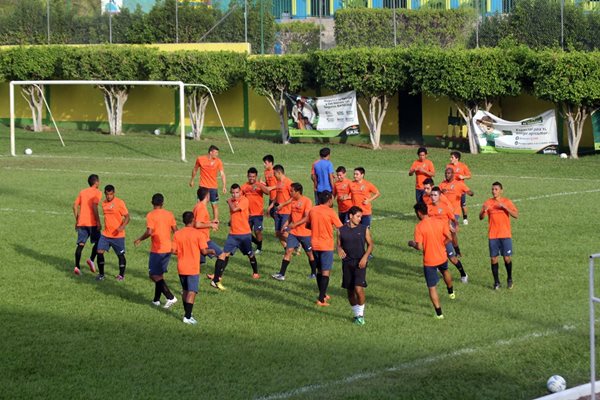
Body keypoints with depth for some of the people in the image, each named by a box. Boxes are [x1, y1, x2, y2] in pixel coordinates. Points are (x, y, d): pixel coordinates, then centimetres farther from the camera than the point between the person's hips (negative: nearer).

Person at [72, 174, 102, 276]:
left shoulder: (82, 192, 14)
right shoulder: (97, 193, -4)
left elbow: (75, 206, 10)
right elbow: (94, 207, -17)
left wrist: (77, 220, 18)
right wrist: (98, 222, -13)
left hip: (81, 222, 5)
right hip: (92, 222, -5)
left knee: (81, 244, 2)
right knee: (97, 241, 13)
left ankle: (77, 266, -8)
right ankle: (91, 259, -5)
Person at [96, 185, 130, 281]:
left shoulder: (119, 203, -11)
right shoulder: (104, 203, 8)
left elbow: (127, 216, -12)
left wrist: (122, 226, -29)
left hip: (118, 235, -5)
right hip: (105, 234, 5)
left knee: (120, 255, 5)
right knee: (100, 252, -7)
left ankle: (121, 275, 22)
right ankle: (101, 274, 5)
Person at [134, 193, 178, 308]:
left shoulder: (151, 215, -11)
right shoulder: (169, 214, 5)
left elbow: (149, 232, -21)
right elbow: (175, 230, 8)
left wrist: (139, 239, -5)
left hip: (157, 250, -6)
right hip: (168, 249, 6)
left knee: (154, 275, 0)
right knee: (159, 274, 18)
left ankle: (170, 297, -11)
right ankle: (156, 299, 21)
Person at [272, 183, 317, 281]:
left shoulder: (307, 201, -15)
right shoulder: (293, 200, 6)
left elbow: (306, 218, -20)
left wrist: (295, 224, -26)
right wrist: (287, 223, 3)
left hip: (305, 233, -5)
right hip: (293, 232, 5)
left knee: (309, 253, 10)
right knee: (288, 251, -4)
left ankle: (314, 273, 27)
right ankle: (281, 274, -6)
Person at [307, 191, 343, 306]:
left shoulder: (312, 210, 2)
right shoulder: (330, 212, -13)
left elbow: (308, 225, 14)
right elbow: (341, 228, -7)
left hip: (315, 245, 5)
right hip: (326, 245, -5)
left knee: (319, 270, 19)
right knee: (326, 272, -3)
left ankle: (323, 295, 31)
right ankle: (321, 299, -9)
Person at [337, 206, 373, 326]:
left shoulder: (364, 229, 1)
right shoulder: (342, 230, 3)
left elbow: (370, 244, 6)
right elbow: (339, 244, 11)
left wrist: (365, 257, -8)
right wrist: (339, 250, -13)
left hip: (360, 263, -2)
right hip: (347, 263, 2)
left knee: (358, 288, -17)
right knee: (350, 291, 8)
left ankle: (360, 314, -1)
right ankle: (356, 313, 25)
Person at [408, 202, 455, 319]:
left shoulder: (419, 227, -19)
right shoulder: (439, 222, -6)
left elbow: (419, 247, -21)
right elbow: (449, 238, -3)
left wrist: (412, 244, 0)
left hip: (429, 261, -5)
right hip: (442, 257, 5)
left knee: (432, 287, 7)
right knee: (445, 271, 39)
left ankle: (439, 313, 7)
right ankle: (451, 292, 58)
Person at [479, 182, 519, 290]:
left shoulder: (507, 202, 0)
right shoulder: (488, 202, 2)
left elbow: (516, 215, -9)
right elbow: (481, 217, -1)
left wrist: (505, 207, -20)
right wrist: (483, 211, -23)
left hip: (505, 235, -1)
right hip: (493, 235, 1)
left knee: (507, 258, -2)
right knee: (493, 258, 0)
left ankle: (509, 279, 19)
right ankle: (496, 282, 10)